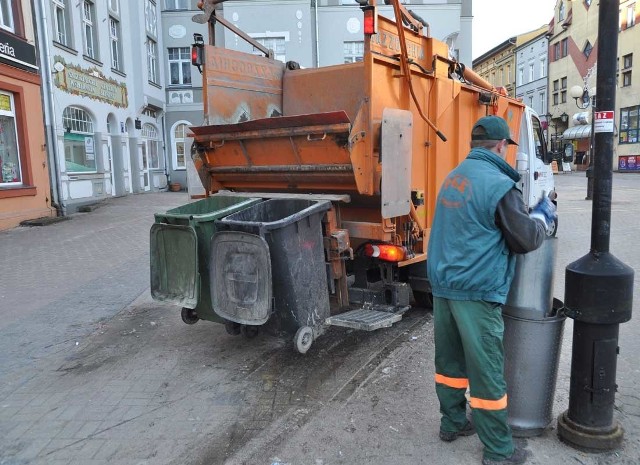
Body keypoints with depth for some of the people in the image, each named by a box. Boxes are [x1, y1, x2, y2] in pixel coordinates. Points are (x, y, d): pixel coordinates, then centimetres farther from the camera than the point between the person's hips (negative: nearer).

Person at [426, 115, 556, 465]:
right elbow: (526, 240, -9)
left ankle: (452, 423, 34)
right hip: (477, 292, -8)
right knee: (486, 372, 3)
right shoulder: (499, 186, -15)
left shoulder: (453, 177, 10)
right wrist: (543, 214, 9)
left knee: (449, 359, 18)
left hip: (443, 284, 8)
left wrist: (520, 207, 21)